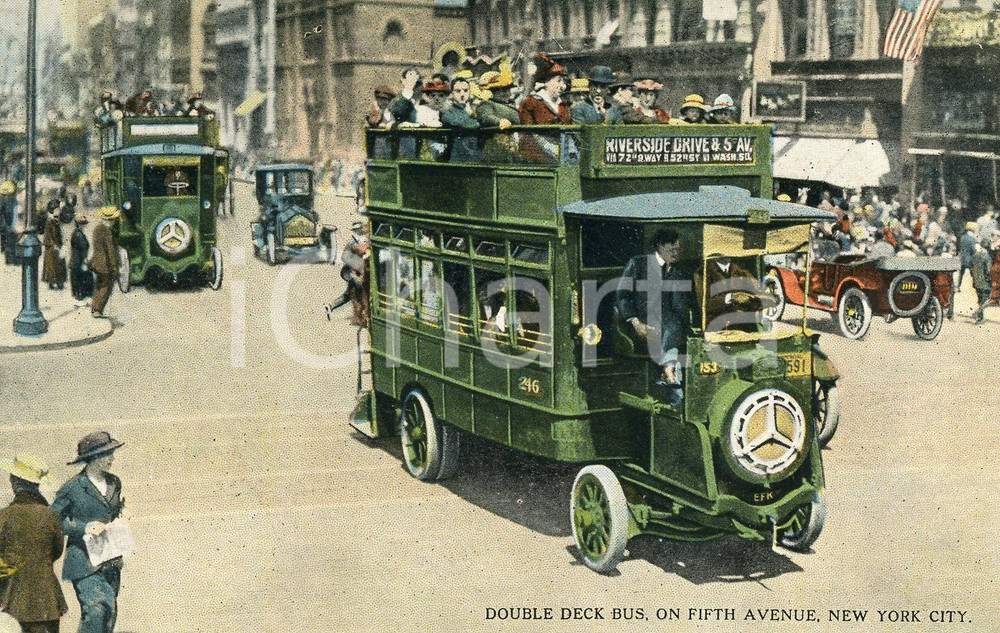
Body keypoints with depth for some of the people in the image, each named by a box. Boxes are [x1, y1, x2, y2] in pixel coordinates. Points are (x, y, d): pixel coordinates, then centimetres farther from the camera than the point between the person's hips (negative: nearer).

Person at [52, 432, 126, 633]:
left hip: (111, 562, 6)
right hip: (84, 562, -6)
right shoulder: (73, 488, -10)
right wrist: (84, 527, -18)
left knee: (110, 613, 9)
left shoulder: (114, 483, 10)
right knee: (96, 610, -17)